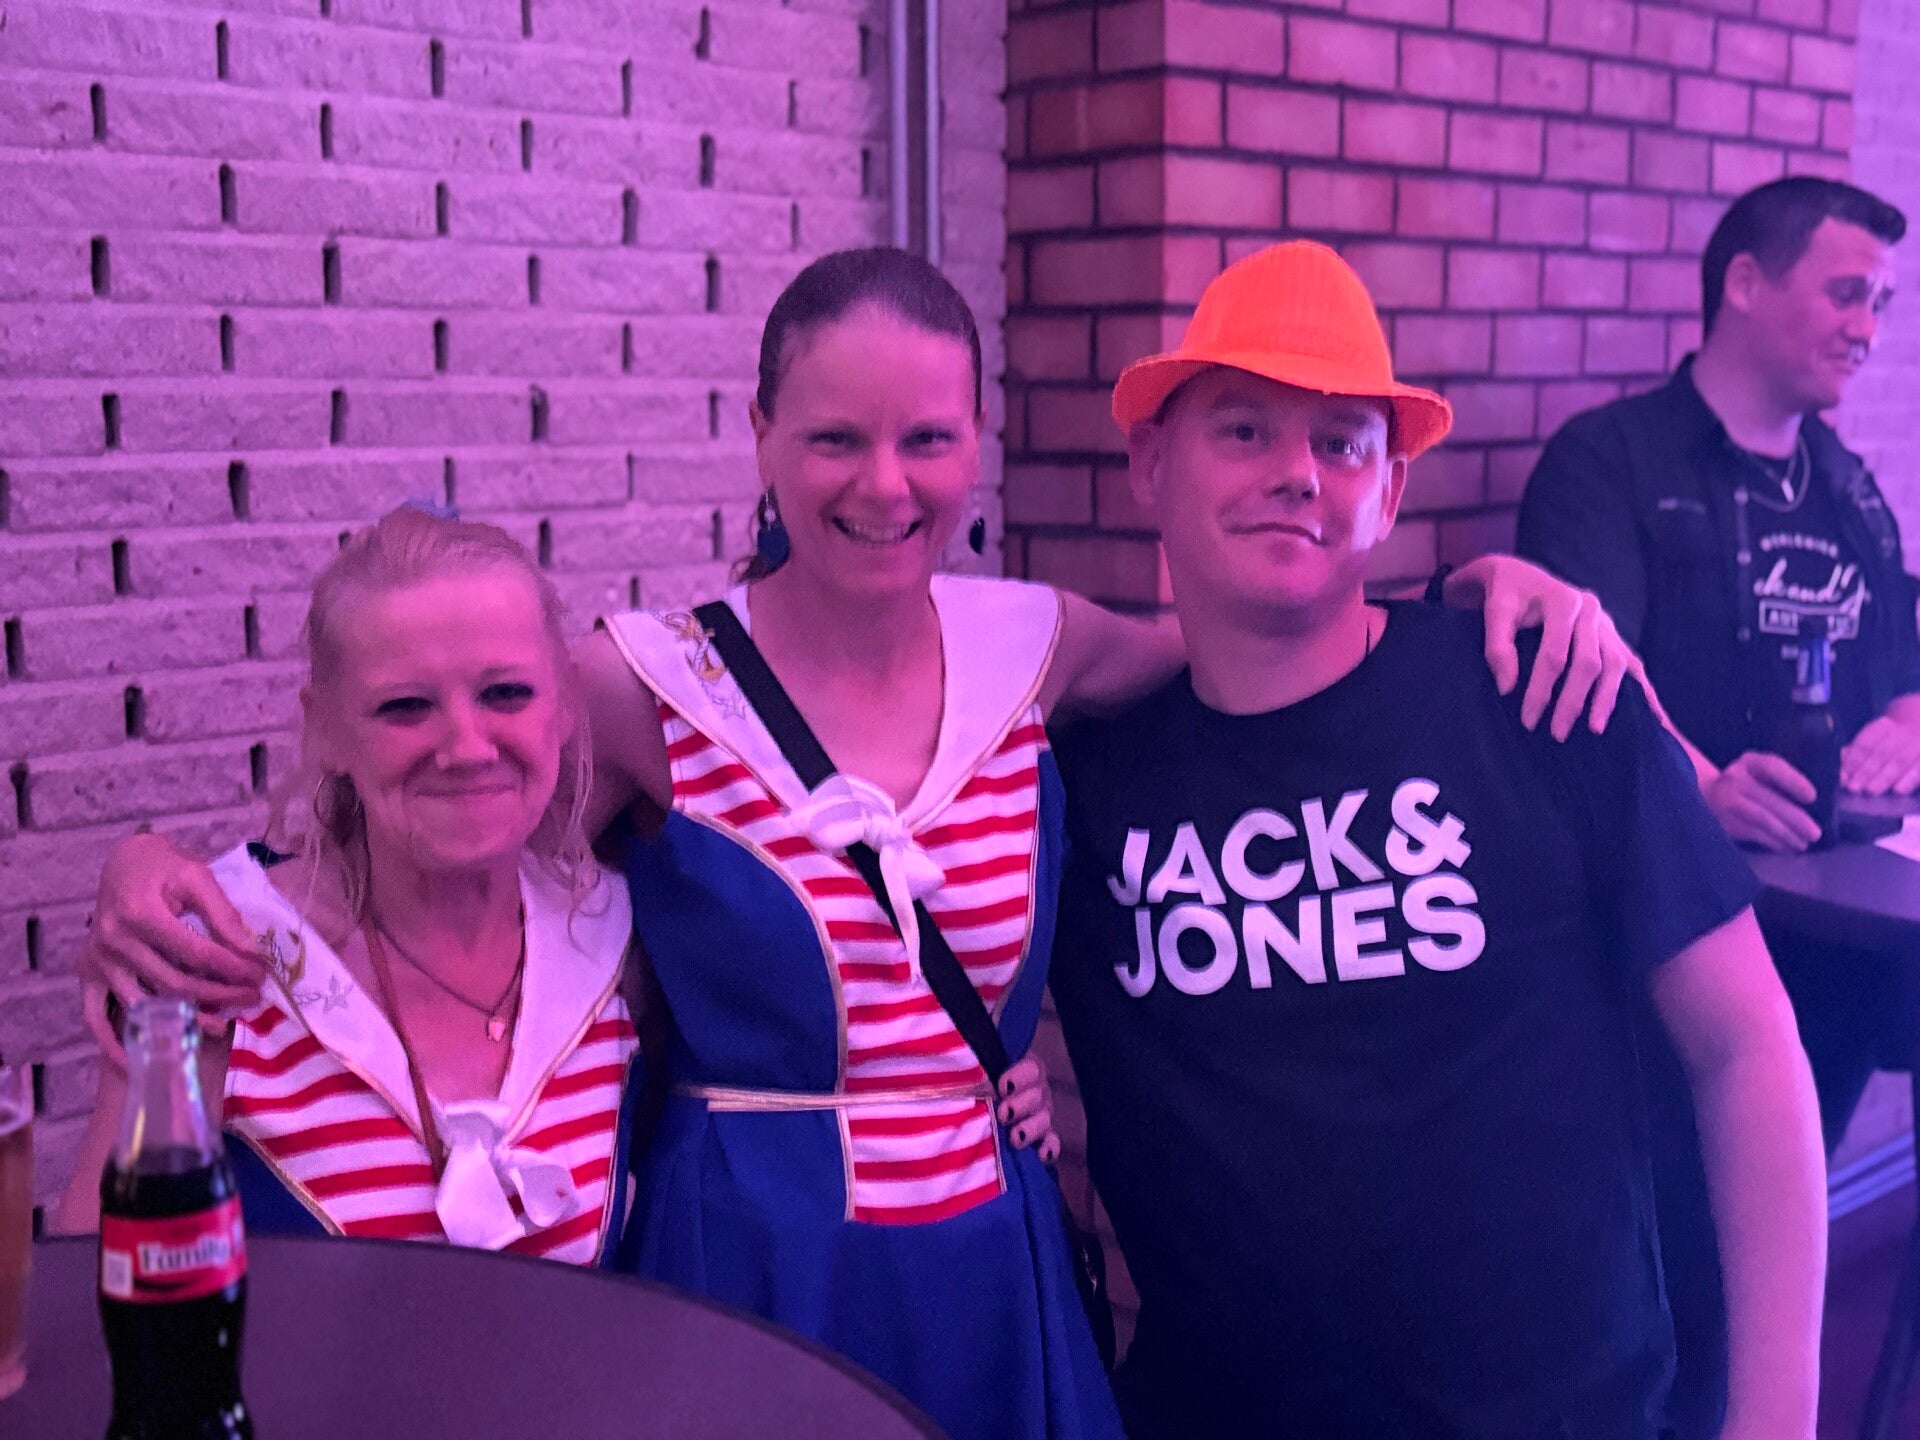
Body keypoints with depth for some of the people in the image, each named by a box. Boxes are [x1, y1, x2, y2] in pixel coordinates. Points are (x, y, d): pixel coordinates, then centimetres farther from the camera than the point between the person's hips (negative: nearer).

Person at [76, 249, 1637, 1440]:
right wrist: (161, 876, -24)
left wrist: (1490, 580, -2)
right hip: (751, 1275, -3)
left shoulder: (1027, 644, 0)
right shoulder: (648, 690, -10)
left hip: (1003, 1268, 4)